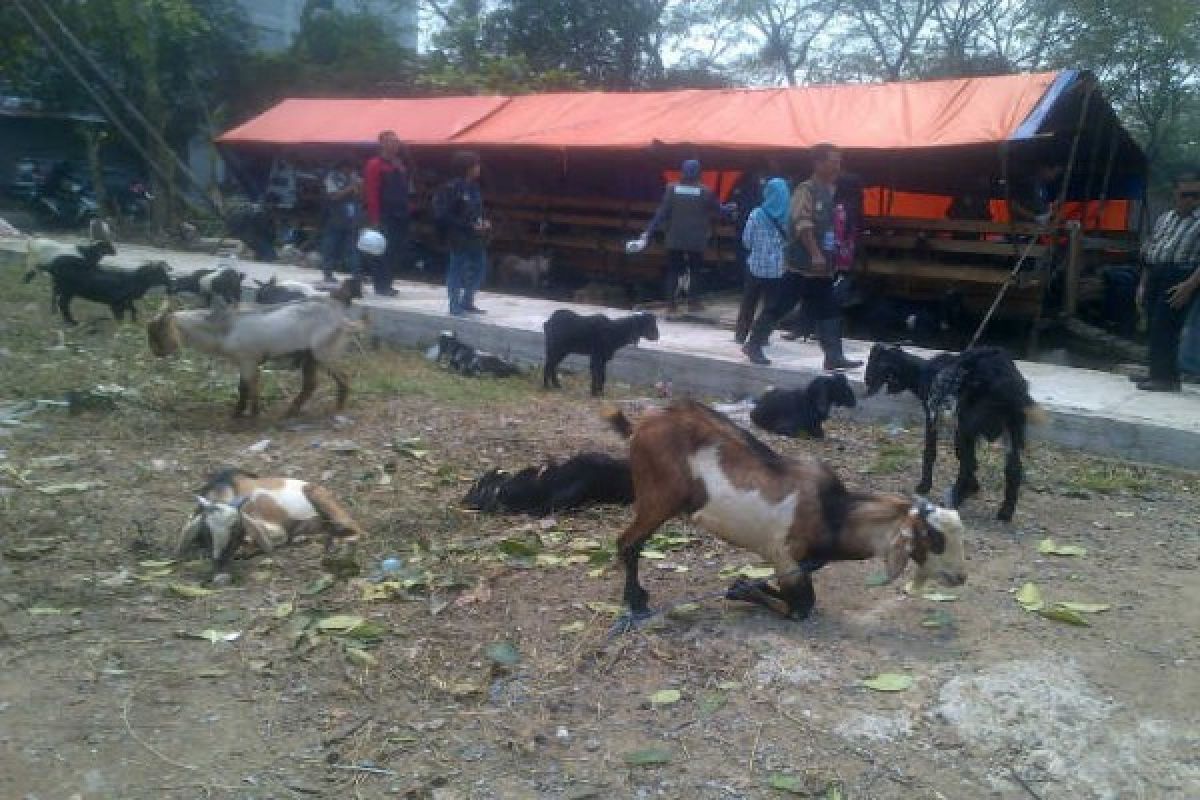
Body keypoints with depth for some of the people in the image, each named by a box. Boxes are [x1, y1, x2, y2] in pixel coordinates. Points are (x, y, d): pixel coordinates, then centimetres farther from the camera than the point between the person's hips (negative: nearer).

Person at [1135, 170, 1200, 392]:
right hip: (1154, 278, 7)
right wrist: (1143, 284, 18)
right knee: (1156, 330, 9)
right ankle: (1159, 375, 17)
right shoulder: (1165, 218, 18)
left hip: (1178, 281, -7)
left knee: (1163, 330, -11)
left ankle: (1164, 378, -4)